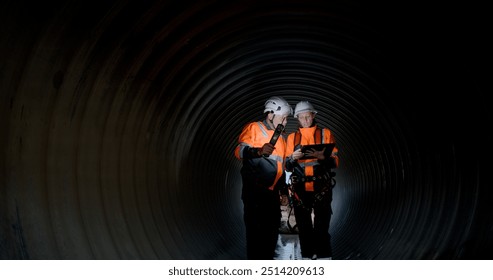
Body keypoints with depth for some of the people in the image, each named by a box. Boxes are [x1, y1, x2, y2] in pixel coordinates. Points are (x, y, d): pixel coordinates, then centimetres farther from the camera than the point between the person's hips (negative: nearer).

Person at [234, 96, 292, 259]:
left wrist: (284, 187, 21)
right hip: (254, 190, -7)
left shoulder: (282, 137, 18)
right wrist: (259, 151, -37)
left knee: (273, 228, 10)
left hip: (272, 191, 7)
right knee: (255, 229, -5)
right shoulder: (254, 128, -5)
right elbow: (239, 151, -18)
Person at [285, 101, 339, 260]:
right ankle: (307, 258, 11)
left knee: (322, 227, -5)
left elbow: (335, 162, 2)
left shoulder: (326, 134, 7)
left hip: (321, 188, -2)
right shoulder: (292, 137, 13)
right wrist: (293, 158, -11)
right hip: (300, 188, 2)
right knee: (304, 227, 4)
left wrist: (321, 156, -18)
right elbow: (287, 167, 11)